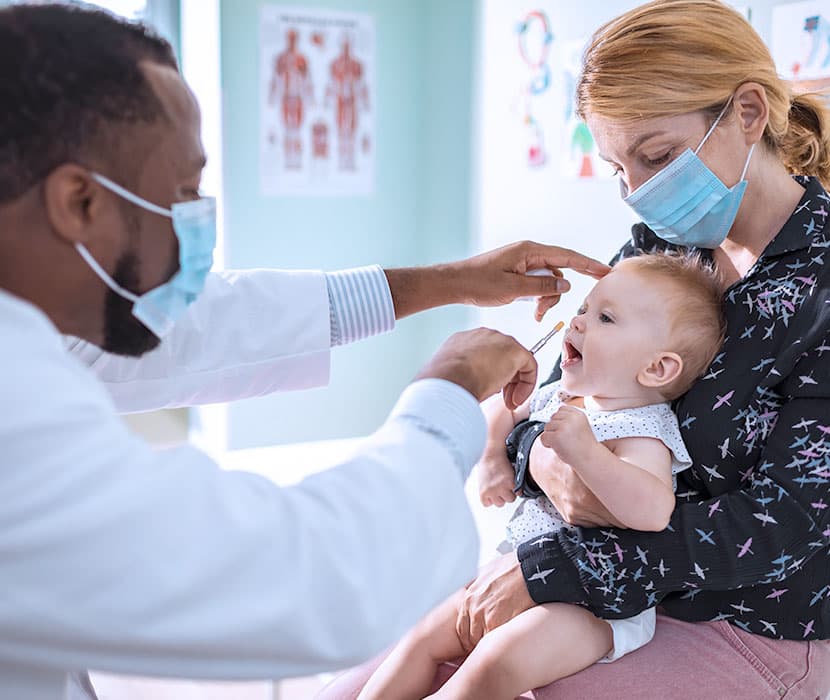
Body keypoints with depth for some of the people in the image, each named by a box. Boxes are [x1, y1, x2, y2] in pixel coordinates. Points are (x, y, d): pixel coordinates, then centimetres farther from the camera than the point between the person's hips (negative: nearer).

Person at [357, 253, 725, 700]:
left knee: (494, 661, -27)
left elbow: (653, 511, -38)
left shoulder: (642, 432, -19)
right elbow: (500, 412, 25)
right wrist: (492, 455, 6)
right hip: (520, 573, 9)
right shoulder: (558, 398, 6)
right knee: (425, 635, 4)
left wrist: (585, 451, -43)